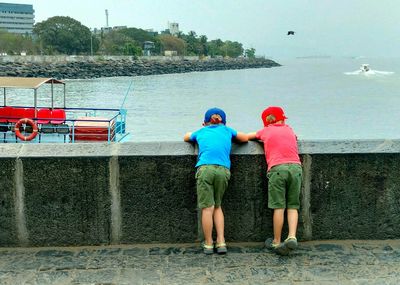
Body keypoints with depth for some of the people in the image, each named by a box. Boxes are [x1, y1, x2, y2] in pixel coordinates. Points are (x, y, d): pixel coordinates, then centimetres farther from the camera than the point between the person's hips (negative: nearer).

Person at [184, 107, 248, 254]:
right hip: (223, 170, 1)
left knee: (207, 208, 1)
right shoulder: (226, 130, 25)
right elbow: (245, 138, 40)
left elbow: (186, 137, 45)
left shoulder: (201, 132, 25)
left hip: (205, 168, -1)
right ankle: (221, 242, 9)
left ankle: (208, 244, 8)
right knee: (217, 206, 15)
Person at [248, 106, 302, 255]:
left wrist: (258, 137, 53)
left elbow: (248, 136, 36)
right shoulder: (288, 129, 26)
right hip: (296, 167, 2)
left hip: (277, 168, -2)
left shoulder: (265, 131, 20)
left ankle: (276, 242, 6)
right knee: (293, 206, 6)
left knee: (279, 207, -1)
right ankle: (292, 237, -9)